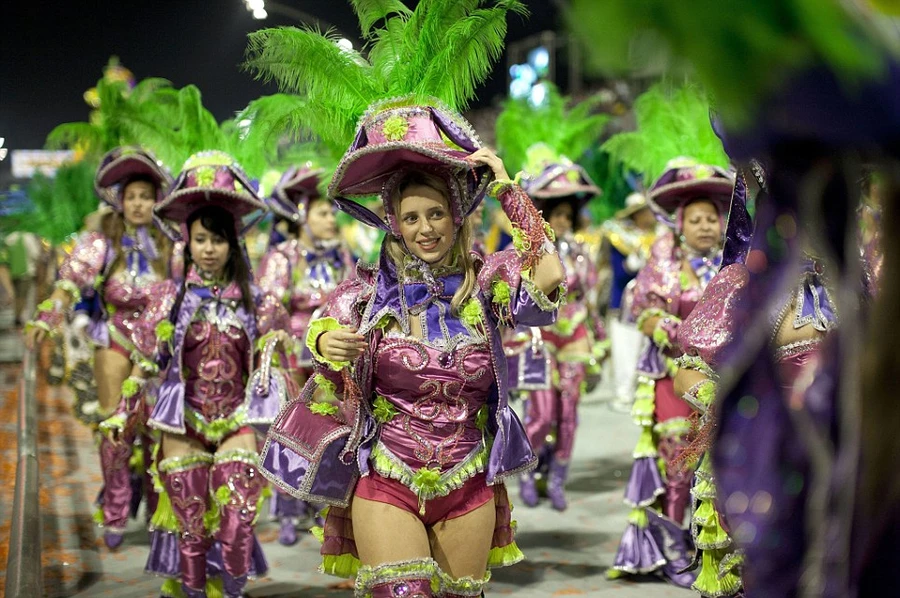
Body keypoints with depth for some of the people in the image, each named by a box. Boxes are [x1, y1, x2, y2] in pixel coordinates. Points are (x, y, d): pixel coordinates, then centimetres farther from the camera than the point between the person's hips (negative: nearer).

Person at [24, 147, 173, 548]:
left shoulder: (169, 245, 1)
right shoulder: (102, 242, -5)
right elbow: (70, 280, -19)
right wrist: (46, 320, -34)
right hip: (114, 340, -1)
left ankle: (161, 511, 16)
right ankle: (114, 516, 9)